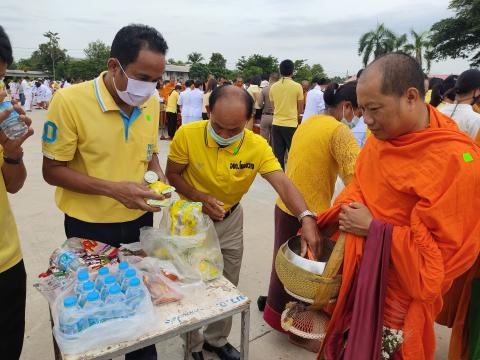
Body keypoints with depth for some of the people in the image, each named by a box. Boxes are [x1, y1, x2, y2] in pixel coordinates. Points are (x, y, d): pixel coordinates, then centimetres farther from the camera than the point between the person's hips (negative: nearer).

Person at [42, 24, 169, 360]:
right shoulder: (70, 100, -20)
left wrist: (157, 174, -9)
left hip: (140, 220, 4)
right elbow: (53, 170, -15)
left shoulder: (151, 103, -4)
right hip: (90, 226, -4)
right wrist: (114, 189, -26)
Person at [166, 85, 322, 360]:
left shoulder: (258, 146, -23)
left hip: (231, 221, 2)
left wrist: (306, 218, -49)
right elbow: (173, 174, -11)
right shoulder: (187, 135, -24)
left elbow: (283, 184, -31)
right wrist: (200, 197, -28)